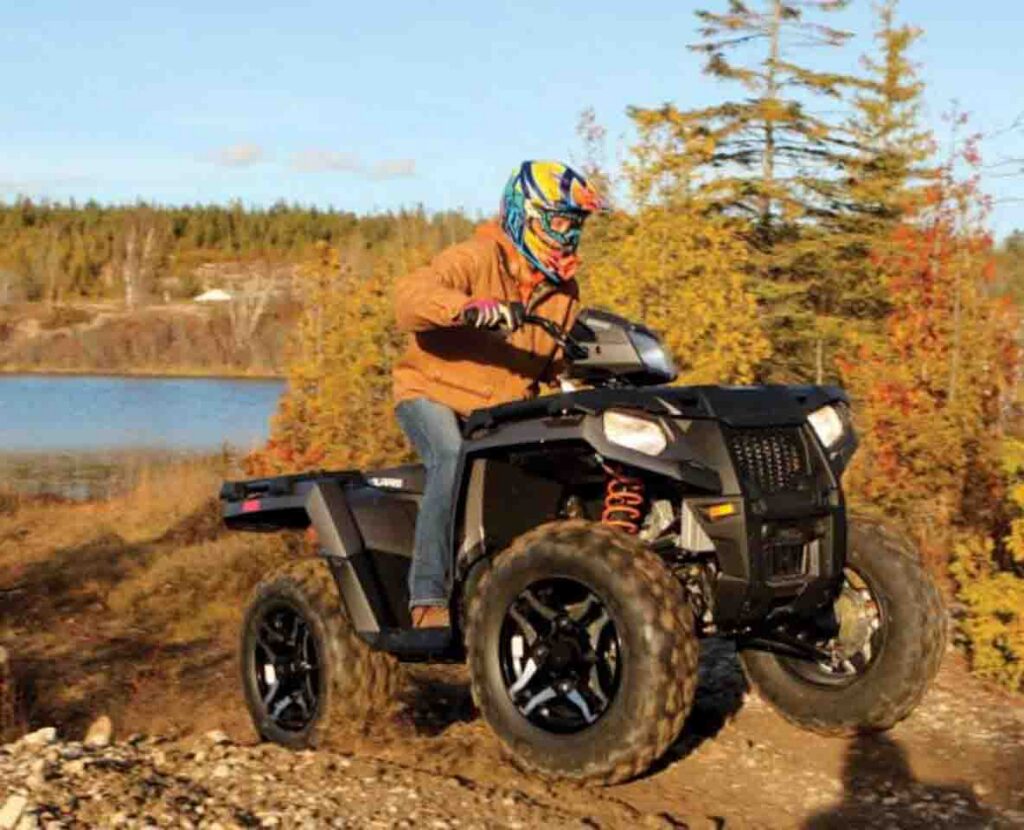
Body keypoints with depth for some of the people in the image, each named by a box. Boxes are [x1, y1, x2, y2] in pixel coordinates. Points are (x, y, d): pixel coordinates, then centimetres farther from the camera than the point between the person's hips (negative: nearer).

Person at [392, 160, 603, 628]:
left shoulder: (564, 289, 10)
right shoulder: (475, 260, -14)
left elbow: (564, 365, 16)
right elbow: (410, 296, -31)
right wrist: (469, 306, -49)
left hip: (507, 412, 7)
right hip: (435, 394, -6)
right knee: (454, 463, -34)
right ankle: (428, 597, -32)